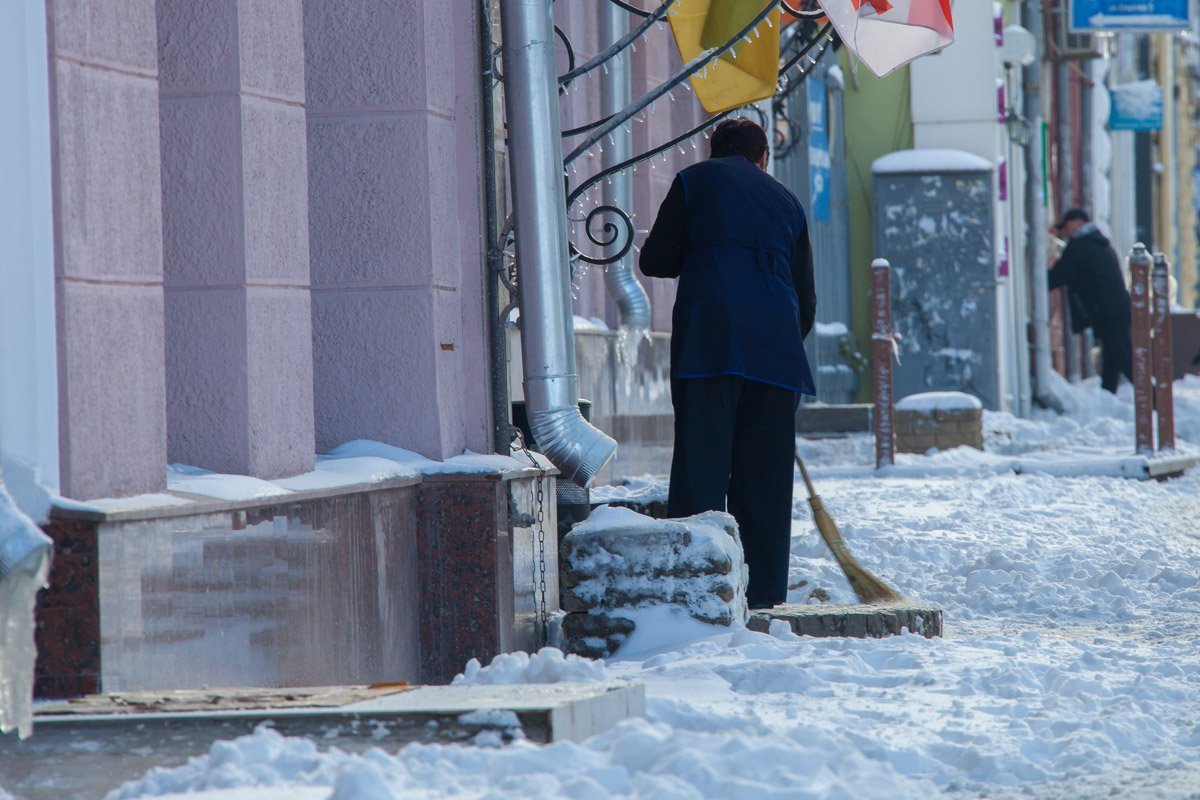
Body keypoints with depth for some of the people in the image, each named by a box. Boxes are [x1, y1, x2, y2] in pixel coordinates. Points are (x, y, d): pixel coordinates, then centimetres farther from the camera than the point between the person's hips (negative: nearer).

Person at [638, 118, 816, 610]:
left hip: (707, 339, -3)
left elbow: (655, 261, 13)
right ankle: (764, 587, 5)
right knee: (764, 471, 6)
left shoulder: (694, 181, 14)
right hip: (775, 346, 3)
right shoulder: (786, 201, 23)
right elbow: (806, 298, 22)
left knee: (700, 463, -5)